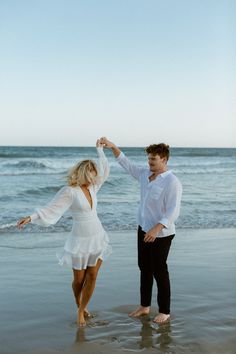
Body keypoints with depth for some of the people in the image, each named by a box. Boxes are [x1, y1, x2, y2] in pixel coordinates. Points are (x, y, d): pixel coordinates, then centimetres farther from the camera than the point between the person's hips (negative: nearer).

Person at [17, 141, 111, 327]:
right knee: (79, 279, 8)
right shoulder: (69, 191, -15)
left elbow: (105, 170, 19)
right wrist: (32, 217, -35)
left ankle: (82, 310, 20)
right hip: (80, 240, -5)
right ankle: (80, 306, 36)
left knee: (92, 277, 5)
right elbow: (51, 209, -22)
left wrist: (100, 150, 24)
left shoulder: (91, 186, 5)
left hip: (98, 237, 5)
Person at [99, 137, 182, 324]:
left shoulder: (172, 182, -20)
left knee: (159, 272, 0)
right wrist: (112, 146, 4)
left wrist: (156, 229, -34)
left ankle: (165, 312, 14)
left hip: (161, 234, -8)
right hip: (144, 229, 8)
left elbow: (173, 212, -25)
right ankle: (145, 306, 29)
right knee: (145, 268, 16)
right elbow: (126, 163, 14)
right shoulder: (145, 174, 4)